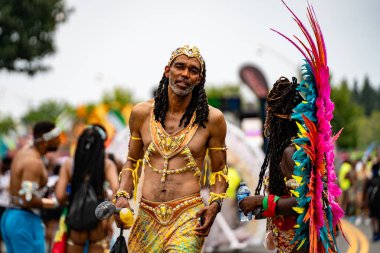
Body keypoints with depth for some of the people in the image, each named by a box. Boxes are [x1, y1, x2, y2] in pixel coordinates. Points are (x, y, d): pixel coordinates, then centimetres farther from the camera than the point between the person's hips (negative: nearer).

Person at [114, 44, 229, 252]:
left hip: (188, 215, -3)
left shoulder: (211, 119, 2)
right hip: (147, 216, 3)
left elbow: (219, 171, 10)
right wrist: (122, 196, 4)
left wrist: (215, 204, -7)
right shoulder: (142, 113, 8)